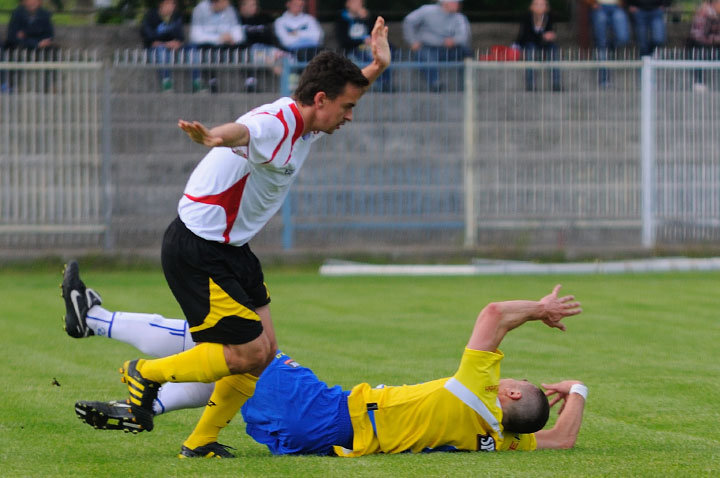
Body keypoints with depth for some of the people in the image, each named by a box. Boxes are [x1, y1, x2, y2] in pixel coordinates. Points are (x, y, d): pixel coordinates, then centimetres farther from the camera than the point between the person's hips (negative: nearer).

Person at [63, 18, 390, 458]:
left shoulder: (305, 124, 5)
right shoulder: (274, 127, -25)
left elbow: (344, 96, 30)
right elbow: (243, 130, -51)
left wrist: (378, 66, 17)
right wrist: (215, 137, -73)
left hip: (231, 249, 10)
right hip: (196, 252, -10)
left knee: (265, 350, 7)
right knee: (248, 353, -10)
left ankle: (200, 443, 19)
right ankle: (147, 374, 8)